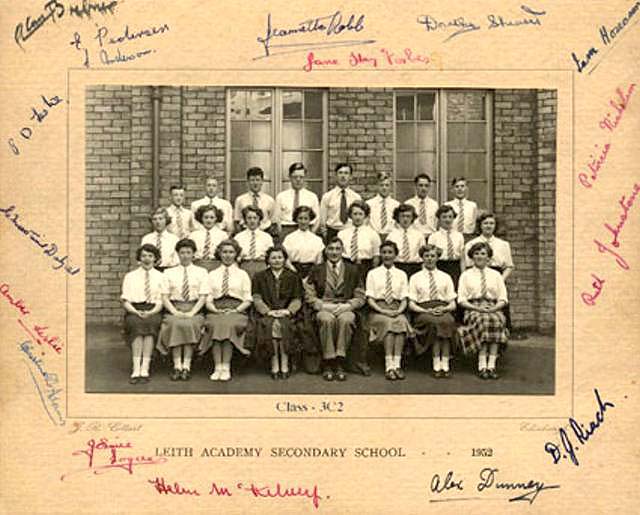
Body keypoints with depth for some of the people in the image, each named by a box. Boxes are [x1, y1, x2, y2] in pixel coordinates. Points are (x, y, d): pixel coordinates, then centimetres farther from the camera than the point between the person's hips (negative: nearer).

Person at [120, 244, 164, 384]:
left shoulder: (160, 277, 14)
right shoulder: (130, 276, 15)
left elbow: (161, 301, 6)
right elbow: (125, 300, 7)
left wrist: (150, 313, -13)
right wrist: (136, 312, -12)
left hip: (153, 312, 0)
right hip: (134, 311, 0)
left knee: (150, 322, -35)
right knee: (137, 324, -34)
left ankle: (145, 369, -38)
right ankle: (136, 369, -38)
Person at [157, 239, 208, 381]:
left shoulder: (201, 272, 12)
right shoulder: (169, 273, 15)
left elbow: (203, 297, 4)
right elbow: (164, 297, 7)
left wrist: (192, 312, -12)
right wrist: (175, 312, -10)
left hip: (194, 309, -1)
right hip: (174, 309, 1)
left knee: (189, 324, -33)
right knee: (175, 324, -32)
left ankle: (186, 366, -31)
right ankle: (177, 366, -31)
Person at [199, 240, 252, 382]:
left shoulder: (242, 274, 17)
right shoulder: (212, 274, 20)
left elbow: (247, 300, 9)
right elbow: (207, 300, 12)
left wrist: (236, 310, -8)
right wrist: (216, 310, -8)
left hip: (236, 311, -1)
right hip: (216, 310, 1)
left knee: (230, 324, -35)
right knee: (215, 325, -33)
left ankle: (226, 368, -31)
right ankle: (217, 368, -31)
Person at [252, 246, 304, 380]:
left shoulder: (293, 277, 17)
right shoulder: (260, 277, 17)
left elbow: (297, 299, 8)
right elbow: (257, 298, 5)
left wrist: (288, 310, -12)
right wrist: (268, 311, -12)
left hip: (287, 314, 0)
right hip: (266, 315, 0)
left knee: (284, 325, -34)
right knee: (270, 324, -34)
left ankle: (284, 365, -30)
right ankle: (274, 364, -30)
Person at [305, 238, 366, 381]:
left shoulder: (353, 270, 15)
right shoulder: (316, 270, 14)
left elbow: (360, 297, 10)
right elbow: (310, 296, 7)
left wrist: (346, 306, -8)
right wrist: (324, 305, -9)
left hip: (346, 309, 0)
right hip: (323, 309, 0)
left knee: (345, 319, -36)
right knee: (327, 319, -36)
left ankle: (339, 363, -30)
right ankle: (328, 364, -28)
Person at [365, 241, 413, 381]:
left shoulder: (401, 274, 17)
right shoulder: (373, 273, 11)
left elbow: (404, 299, 10)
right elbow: (369, 298, 3)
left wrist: (399, 310, -12)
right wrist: (382, 310, -14)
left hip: (396, 310, 1)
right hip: (378, 310, -1)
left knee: (402, 321, -33)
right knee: (388, 322, -34)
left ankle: (397, 365, -36)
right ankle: (389, 366, -37)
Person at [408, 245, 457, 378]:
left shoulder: (445, 277, 19)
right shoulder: (415, 278, 14)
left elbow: (453, 304, 13)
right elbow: (411, 304, 6)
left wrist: (443, 309, -10)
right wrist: (427, 311, -12)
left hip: (443, 311, 1)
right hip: (422, 312, -1)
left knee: (447, 321, -34)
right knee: (434, 322, -35)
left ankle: (445, 365, -34)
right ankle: (436, 366, -32)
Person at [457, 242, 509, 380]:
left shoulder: (495, 275, 19)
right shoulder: (466, 275, 14)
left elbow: (503, 299, 12)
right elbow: (461, 300, 5)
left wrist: (493, 308, -9)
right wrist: (477, 308, -12)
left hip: (493, 309, 1)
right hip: (473, 309, -1)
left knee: (497, 319, -35)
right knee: (482, 319, -36)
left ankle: (491, 364, -37)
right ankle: (482, 366, -38)